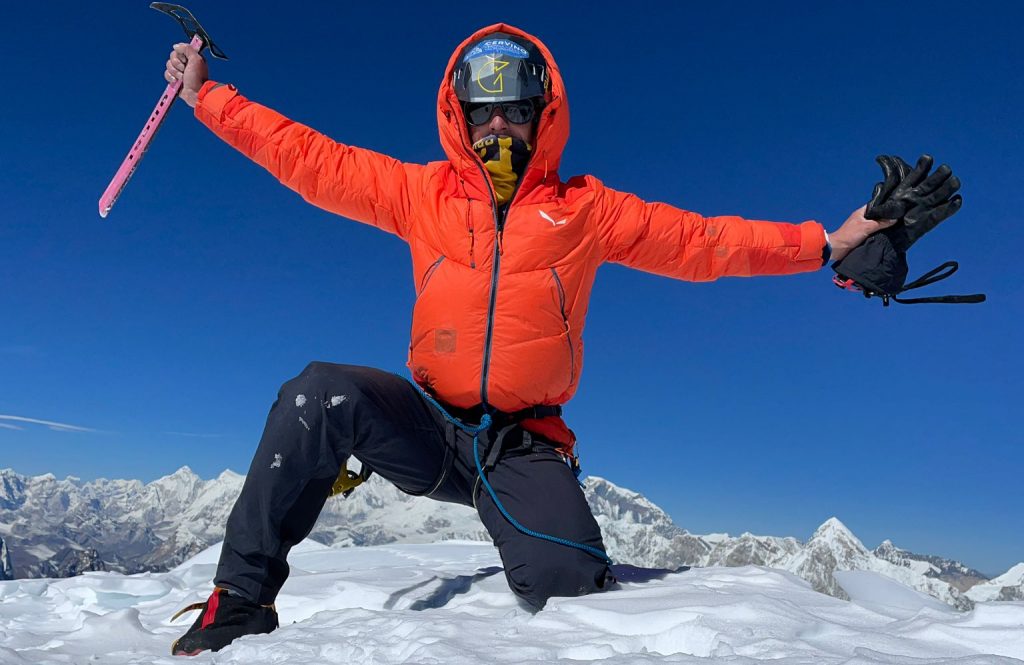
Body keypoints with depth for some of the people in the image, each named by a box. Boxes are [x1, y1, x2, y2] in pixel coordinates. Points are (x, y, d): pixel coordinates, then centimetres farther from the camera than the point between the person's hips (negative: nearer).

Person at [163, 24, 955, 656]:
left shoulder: (586, 209, 4)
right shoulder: (422, 192, 7)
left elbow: (701, 240, 4)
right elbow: (310, 159, 8)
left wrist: (827, 244, 0)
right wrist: (208, 95, 7)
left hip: (524, 447, -1)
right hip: (428, 425, 1)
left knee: (564, 579, -24)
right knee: (321, 394, -27)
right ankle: (242, 599, -13)